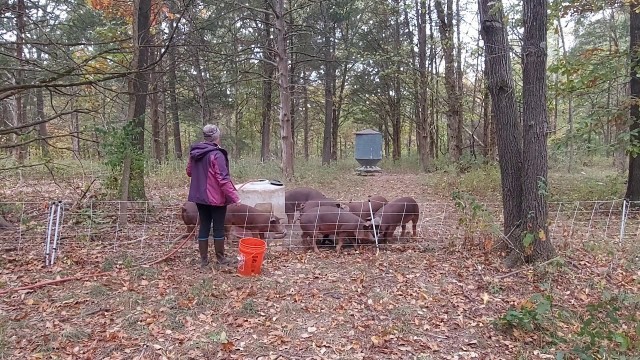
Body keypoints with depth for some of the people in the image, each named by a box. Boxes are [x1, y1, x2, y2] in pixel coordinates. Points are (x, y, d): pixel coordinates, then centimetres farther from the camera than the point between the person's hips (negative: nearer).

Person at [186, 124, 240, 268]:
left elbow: (189, 172, 18)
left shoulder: (194, 152, 5)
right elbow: (223, 179, -22)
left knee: (204, 226, 13)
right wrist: (234, 196, -18)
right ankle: (220, 258, 17)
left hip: (199, 196, 7)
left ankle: (203, 259, 18)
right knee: (219, 227, 6)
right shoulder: (216, 154, -18)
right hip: (216, 197, -6)